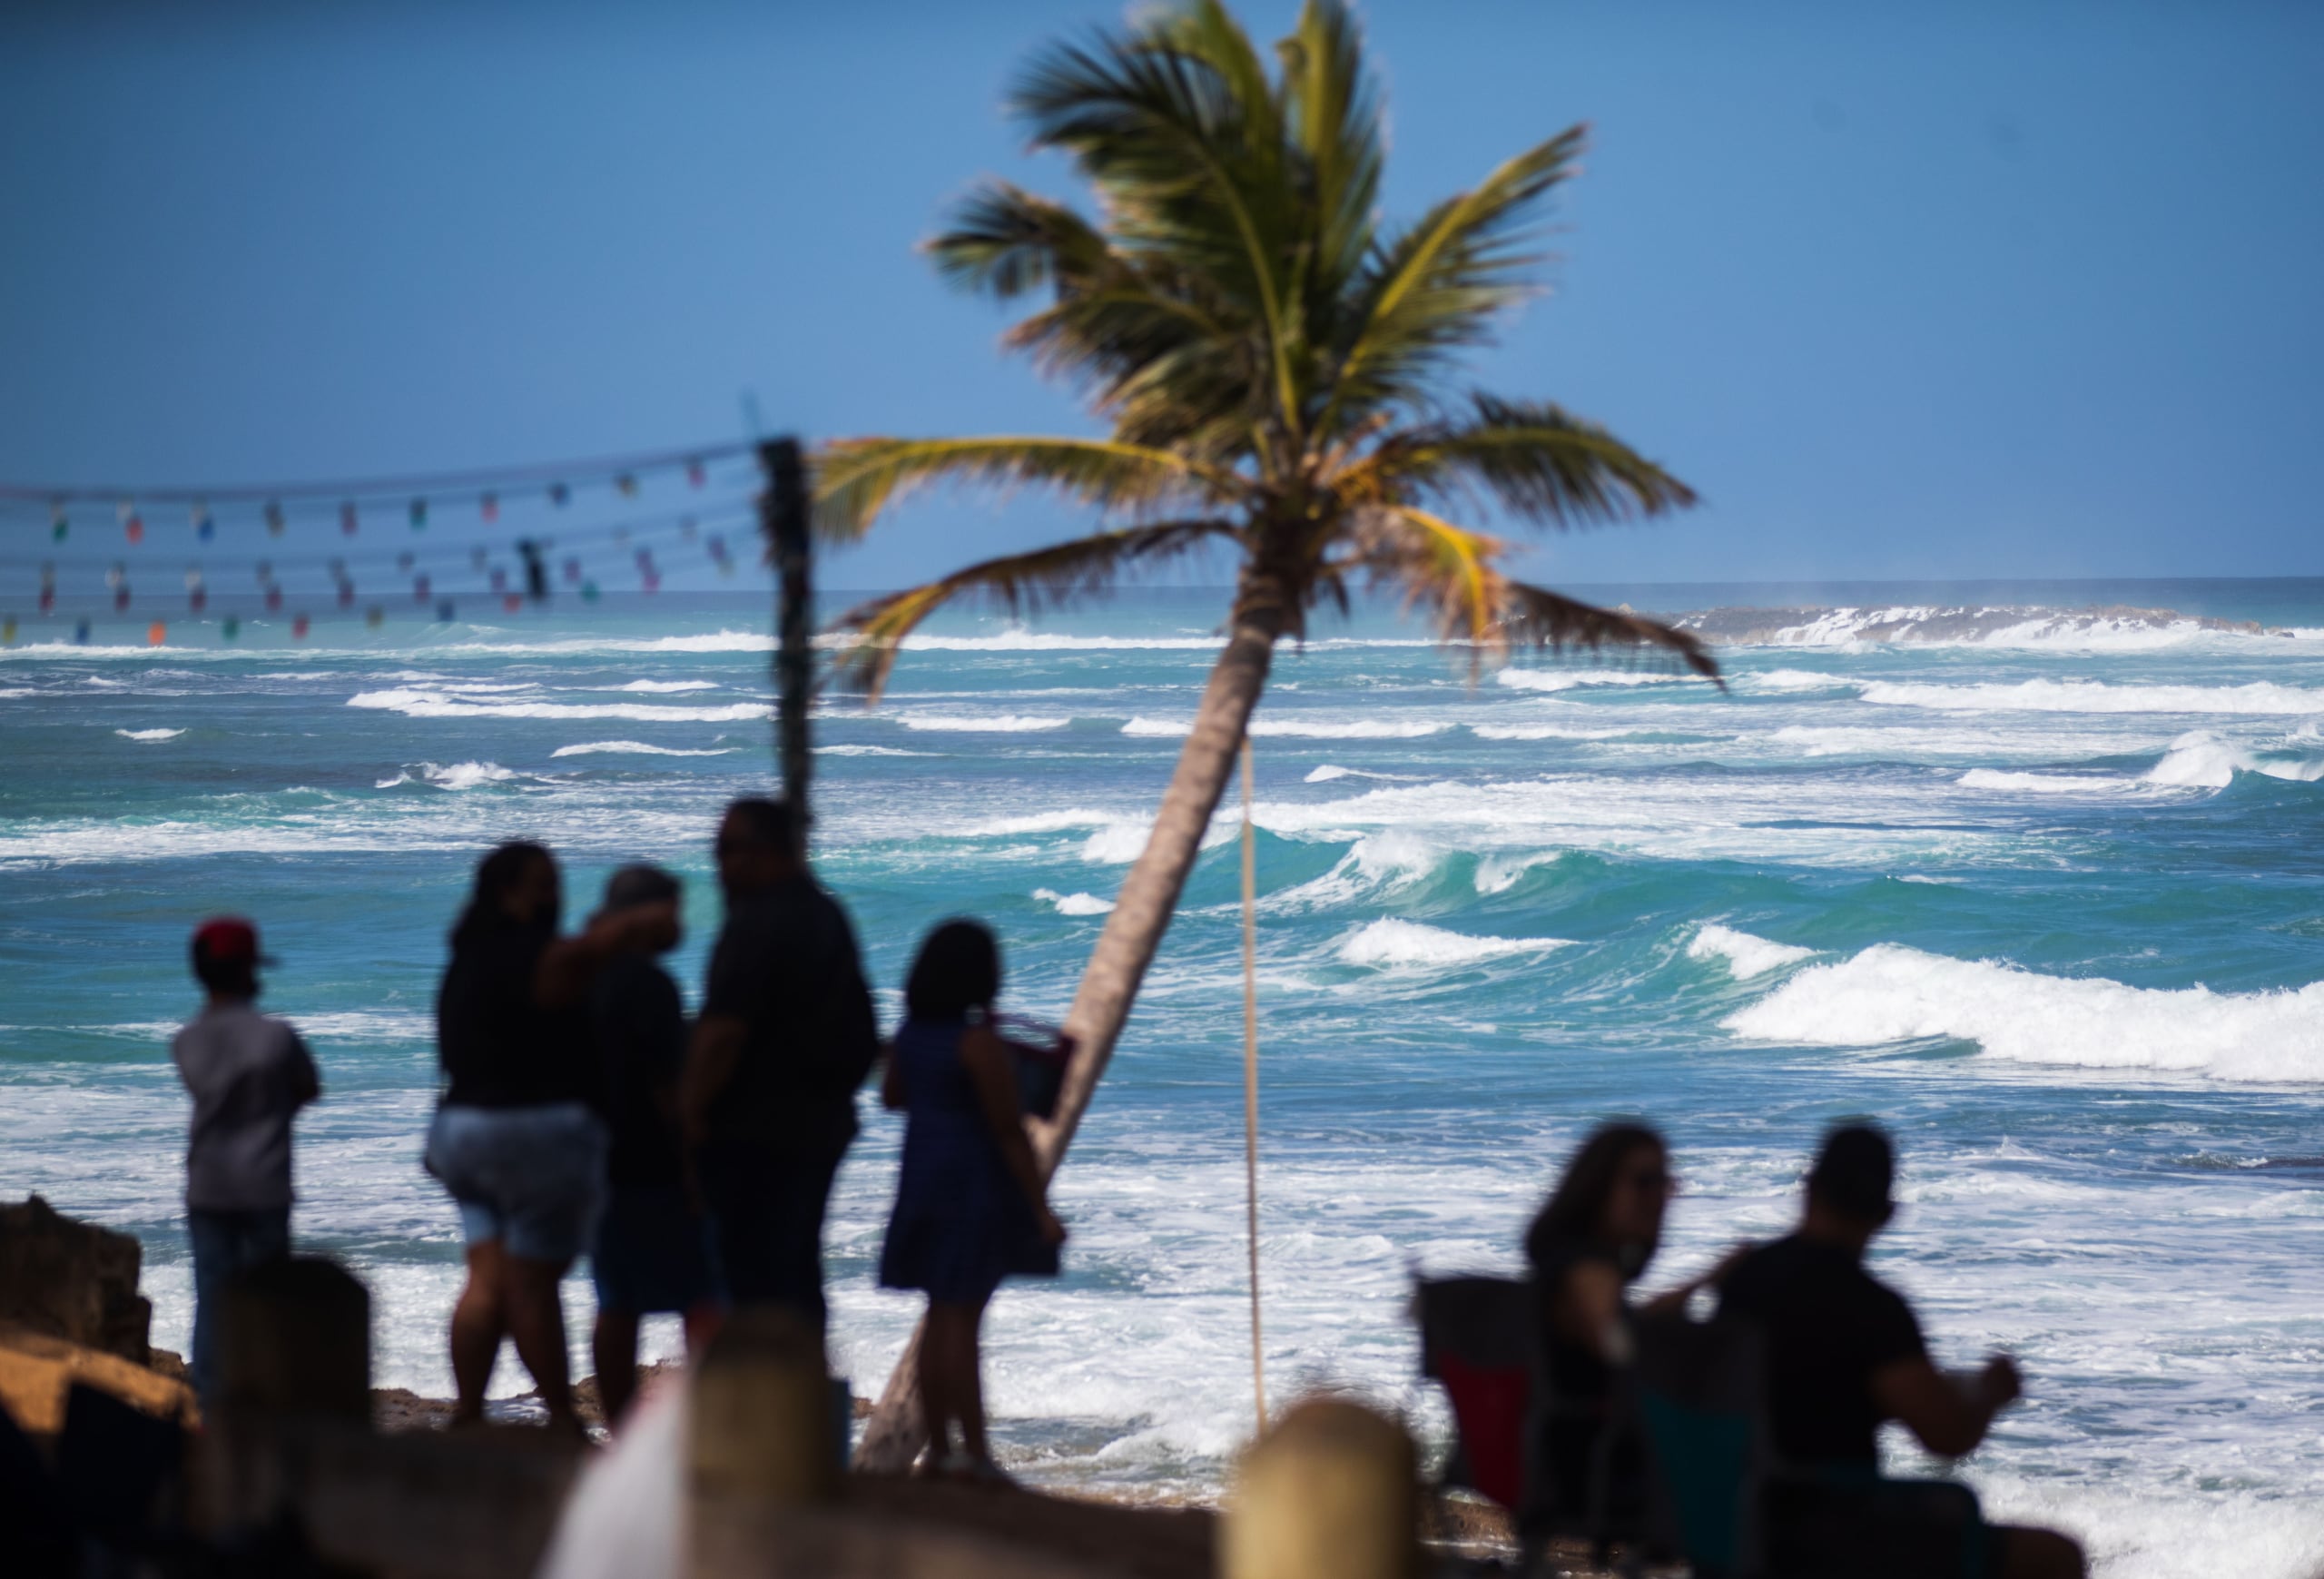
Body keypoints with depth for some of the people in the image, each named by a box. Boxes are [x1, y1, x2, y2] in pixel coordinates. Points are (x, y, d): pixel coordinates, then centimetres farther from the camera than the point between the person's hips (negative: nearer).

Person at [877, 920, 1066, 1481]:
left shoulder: (912, 1032, 4)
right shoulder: (979, 1042, -19)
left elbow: (892, 1096, 20)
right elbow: (1010, 1132, -18)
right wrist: (1041, 1209, -15)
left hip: (924, 1177, 8)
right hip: (976, 1187, -8)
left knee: (941, 1316, 13)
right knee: (961, 1321, -8)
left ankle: (939, 1448, 16)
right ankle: (974, 1456, -6)